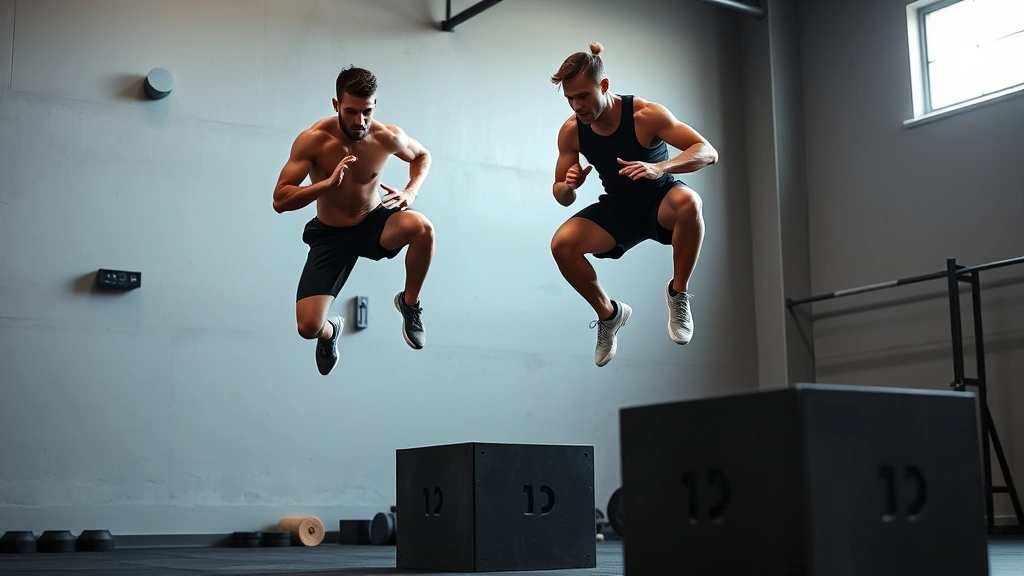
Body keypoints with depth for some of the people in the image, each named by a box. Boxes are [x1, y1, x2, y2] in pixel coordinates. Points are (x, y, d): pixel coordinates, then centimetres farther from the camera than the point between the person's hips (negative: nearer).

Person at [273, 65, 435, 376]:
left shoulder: (387, 137, -16)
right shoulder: (313, 140, -23)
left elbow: (422, 155, 8)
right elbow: (280, 201, -24)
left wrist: (410, 192, -12)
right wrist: (328, 183, -37)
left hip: (374, 223, 1)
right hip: (330, 235, -1)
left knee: (422, 227, -35)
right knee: (308, 327, -17)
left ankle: (409, 303, -5)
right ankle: (330, 331, 26)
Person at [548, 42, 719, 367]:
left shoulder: (646, 114, -23)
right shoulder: (571, 131, -11)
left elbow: (708, 152, -27)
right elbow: (562, 199, -1)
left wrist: (659, 168, -44)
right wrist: (568, 187, -28)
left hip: (661, 200, -3)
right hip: (618, 208, 4)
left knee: (688, 201, -39)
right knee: (561, 244, -21)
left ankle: (678, 294, -17)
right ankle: (608, 314, 4)